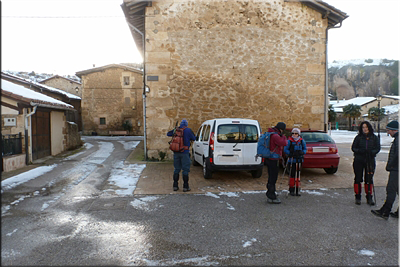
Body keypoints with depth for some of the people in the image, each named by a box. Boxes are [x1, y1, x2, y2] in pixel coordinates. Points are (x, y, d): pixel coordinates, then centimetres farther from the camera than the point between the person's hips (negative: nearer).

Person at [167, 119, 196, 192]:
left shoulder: (176, 130, 4)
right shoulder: (188, 130, -7)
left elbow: (168, 134, 19)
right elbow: (194, 138, 3)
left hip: (176, 152, 4)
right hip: (184, 152, -4)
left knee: (176, 169, 13)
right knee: (185, 169, 3)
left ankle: (175, 186, 17)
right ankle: (185, 186, 5)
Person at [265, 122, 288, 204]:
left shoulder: (271, 134, 13)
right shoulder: (275, 136, -19)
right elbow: (284, 143, -26)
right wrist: (283, 136, -9)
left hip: (270, 159, 11)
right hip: (273, 160, -11)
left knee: (271, 178, 18)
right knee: (273, 179, -4)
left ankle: (269, 195, 28)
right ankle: (272, 198, 2)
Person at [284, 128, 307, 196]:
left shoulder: (302, 141, 4)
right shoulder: (289, 141, -5)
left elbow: (305, 149, 11)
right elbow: (285, 150, -4)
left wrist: (302, 152, -11)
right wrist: (291, 154, -20)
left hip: (299, 160, 3)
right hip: (291, 160, -3)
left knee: (298, 175, 6)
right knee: (292, 175, -3)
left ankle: (297, 190, 15)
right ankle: (291, 190, 10)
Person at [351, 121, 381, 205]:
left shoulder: (375, 138, 4)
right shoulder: (358, 137, 2)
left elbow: (378, 148, 2)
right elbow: (353, 148, 2)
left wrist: (371, 152, -17)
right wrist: (360, 151, -17)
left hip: (370, 161, 1)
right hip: (358, 160, 0)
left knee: (369, 179, 6)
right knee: (358, 179, 4)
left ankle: (369, 198, 17)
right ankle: (358, 197, 15)